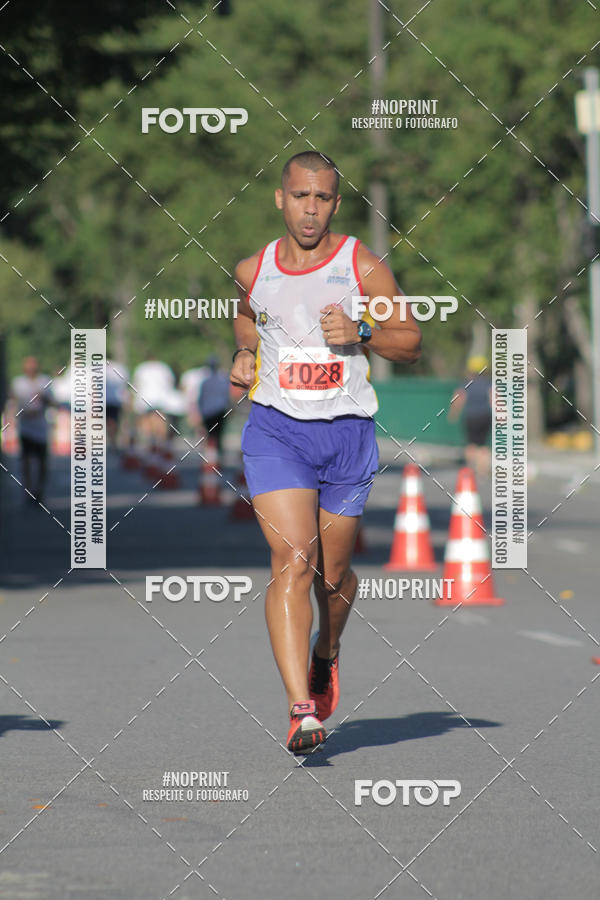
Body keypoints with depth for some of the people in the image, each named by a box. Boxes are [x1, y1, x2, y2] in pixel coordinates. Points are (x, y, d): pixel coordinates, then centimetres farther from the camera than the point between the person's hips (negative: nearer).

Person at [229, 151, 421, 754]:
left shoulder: (363, 266, -4)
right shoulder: (253, 270, 3)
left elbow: (410, 342, 2)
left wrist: (361, 334, -16)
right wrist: (244, 354, 6)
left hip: (347, 433, 0)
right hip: (276, 431, 0)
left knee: (332, 574, 12)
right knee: (291, 562, -18)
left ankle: (325, 655, 47)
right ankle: (301, 708, -24)